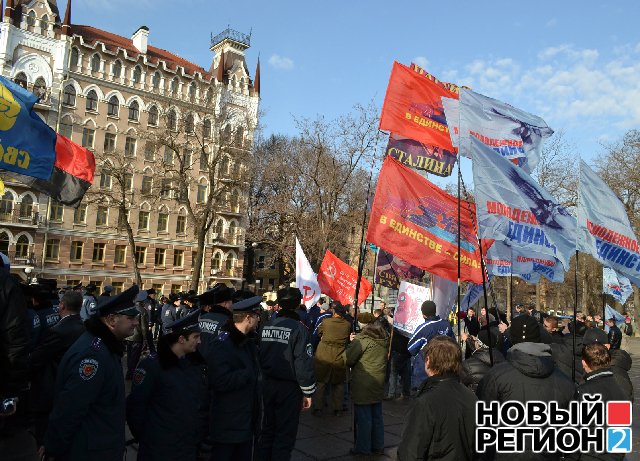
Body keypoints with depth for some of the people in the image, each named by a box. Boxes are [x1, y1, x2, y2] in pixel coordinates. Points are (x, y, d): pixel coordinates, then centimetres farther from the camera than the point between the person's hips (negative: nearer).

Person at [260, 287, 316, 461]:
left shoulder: (267, 326, 2)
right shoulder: (298, 328, -16)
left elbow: (259, 356, 7)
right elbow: (304, 363, -18)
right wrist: (308, 392, -10)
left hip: (268, 384, 6)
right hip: (289, 388, -6)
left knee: (268, 428, 19)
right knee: (285, 434, 6)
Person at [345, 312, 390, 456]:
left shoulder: (363, 338, -17)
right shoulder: (384, 338, 6)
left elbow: (348, 359, -16)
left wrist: (351, 343, 2)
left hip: (363, 384, -8)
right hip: (378, 382, 8)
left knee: (363, 417, 3)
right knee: (377, 415, 17)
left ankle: (363, 448, 12)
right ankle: (378, 445, 27)